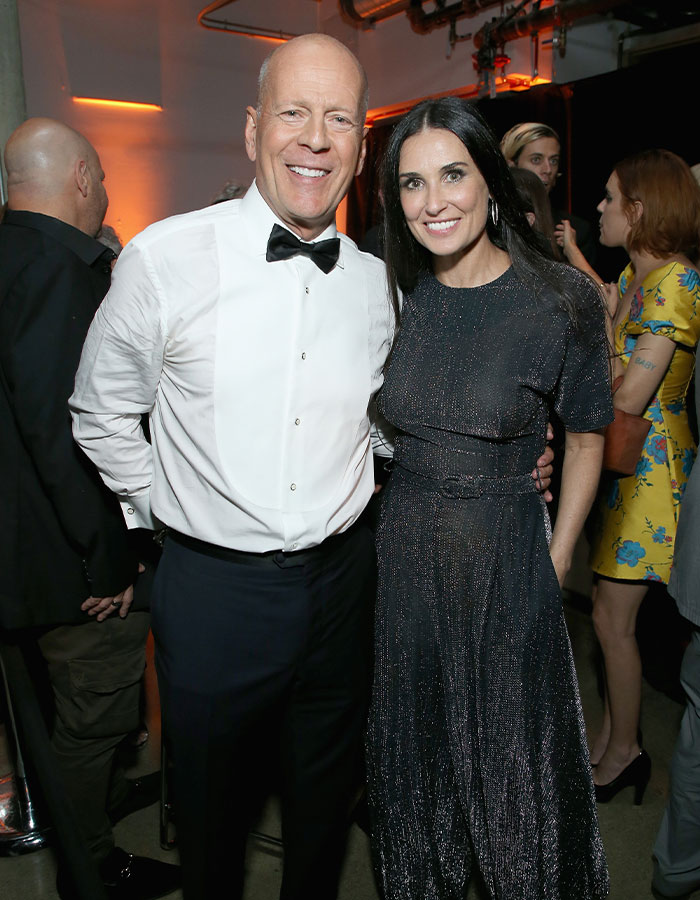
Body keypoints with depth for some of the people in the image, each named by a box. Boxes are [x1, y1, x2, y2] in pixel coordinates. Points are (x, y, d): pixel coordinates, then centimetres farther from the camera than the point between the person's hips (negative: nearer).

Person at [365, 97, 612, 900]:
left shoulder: (561, 298, -11)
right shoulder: (397, 294, -2)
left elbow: (585, 439, -1)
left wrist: (555, 566, -3)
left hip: (507, 559, -3)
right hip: (404, 554, 4)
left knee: (516, 765, 14)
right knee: (416, 751, 22)